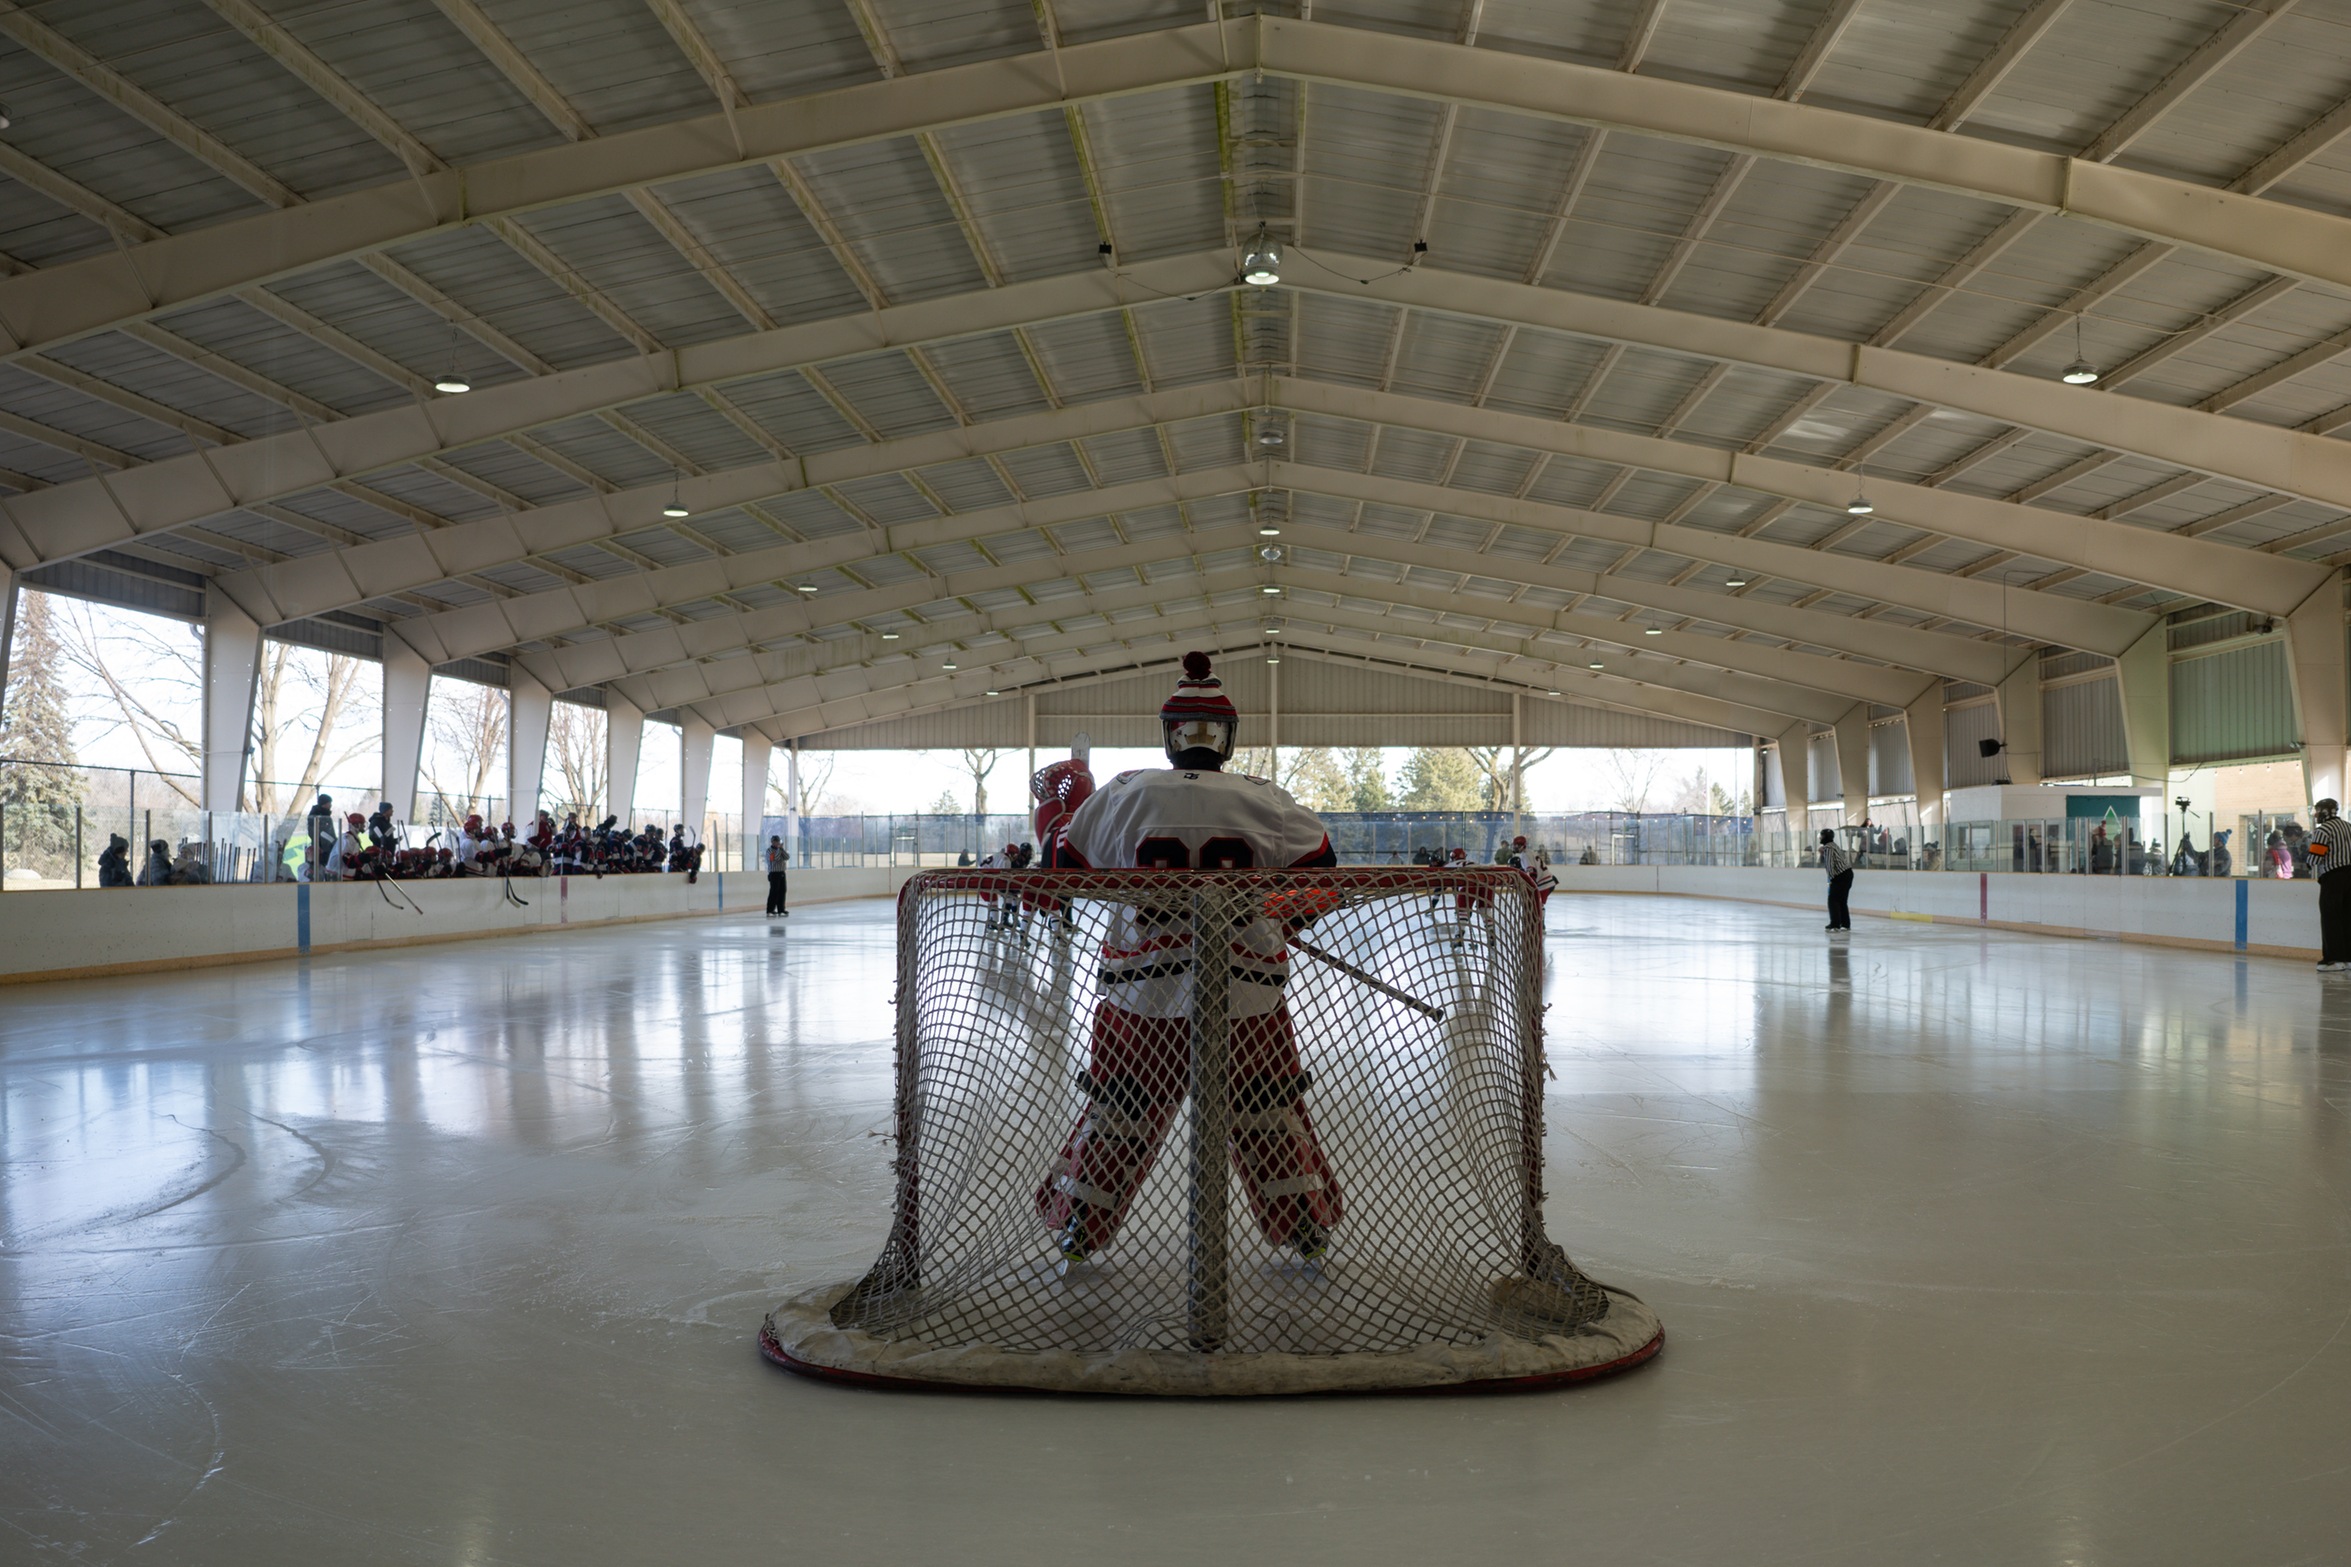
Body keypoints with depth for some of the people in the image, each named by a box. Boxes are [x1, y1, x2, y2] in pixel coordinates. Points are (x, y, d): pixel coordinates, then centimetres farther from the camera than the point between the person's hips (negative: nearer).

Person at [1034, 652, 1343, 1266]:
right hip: (1247, 993, 0)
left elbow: (1064, 864, 4)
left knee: (1119, 1107, 14)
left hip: (1143, 991, 0)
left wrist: (1074, 805, 23)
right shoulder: (1265, 801, -3)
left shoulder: (1123, 795, -4)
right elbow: (1318, 866, 5)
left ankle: (1075, 1231, 23)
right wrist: (1287, 922, 22)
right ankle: (1306, 1227, 25)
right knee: (1267, 1108, 15)